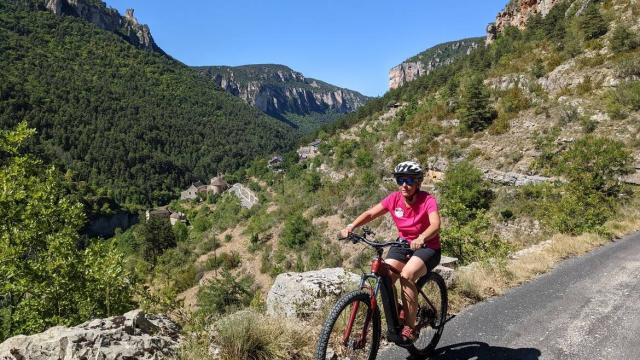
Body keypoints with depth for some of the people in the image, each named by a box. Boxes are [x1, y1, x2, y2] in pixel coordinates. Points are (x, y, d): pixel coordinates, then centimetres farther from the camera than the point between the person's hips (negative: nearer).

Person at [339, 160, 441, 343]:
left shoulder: (427, 200, -20)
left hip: (427, 247, -4)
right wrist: (351, 227, -25)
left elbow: (435, 225, -35)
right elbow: (370, 213, -8)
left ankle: (409, 328, -15)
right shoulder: (394, 199, -9)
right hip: (403, 244, 5)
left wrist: (421, 238, -56)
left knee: (406, 275, -31)